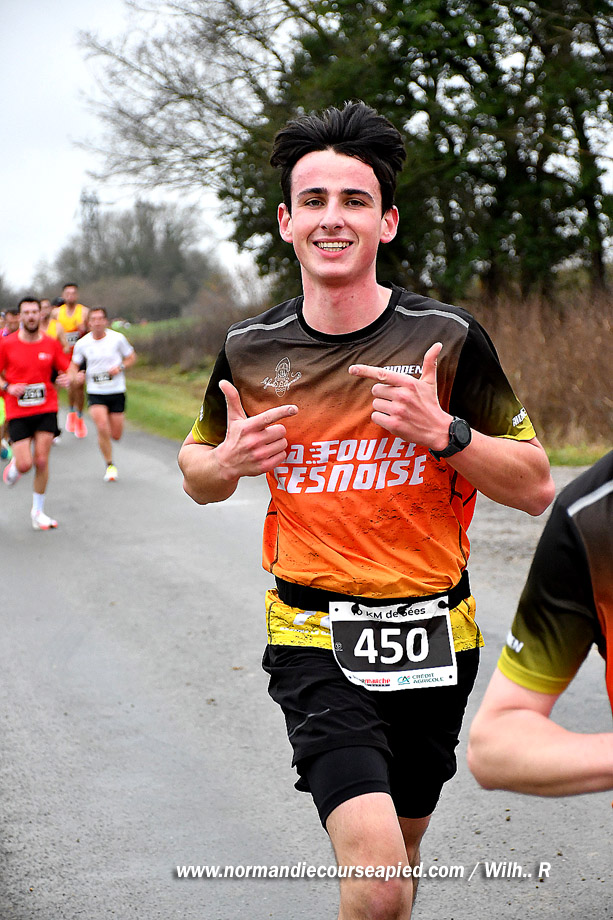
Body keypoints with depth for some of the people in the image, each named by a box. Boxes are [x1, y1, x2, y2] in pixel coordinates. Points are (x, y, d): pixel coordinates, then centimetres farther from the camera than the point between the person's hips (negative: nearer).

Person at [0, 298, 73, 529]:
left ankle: (38, 511, 9)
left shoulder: (51, 344, 2)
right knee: (25, 464, -9)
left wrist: (67, 379, -13)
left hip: (46, 409, 1)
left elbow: (66, 370, 10)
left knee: (42, 461, -5)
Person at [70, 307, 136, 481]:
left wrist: (120, 367, -12)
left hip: (117, 391, 0)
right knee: (102, 428, -20)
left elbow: (131, 357, 8)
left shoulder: (117, 338, -4)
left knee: (116, 435, 1)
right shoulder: (82, 343, -1)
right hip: (95, 393, 0)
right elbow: (74, 365, 12)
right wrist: (77, 376, -11)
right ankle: (110, 465, -1)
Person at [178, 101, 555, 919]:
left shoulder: (446, 338, -7)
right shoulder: (250, 351, -1)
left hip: (432, 634, 1)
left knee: (402, 845, 20)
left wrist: (442, 432, -21)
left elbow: (536, 487, -4)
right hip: (314, 636, -1)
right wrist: (226, 463, -8)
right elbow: (197, 473, 16)